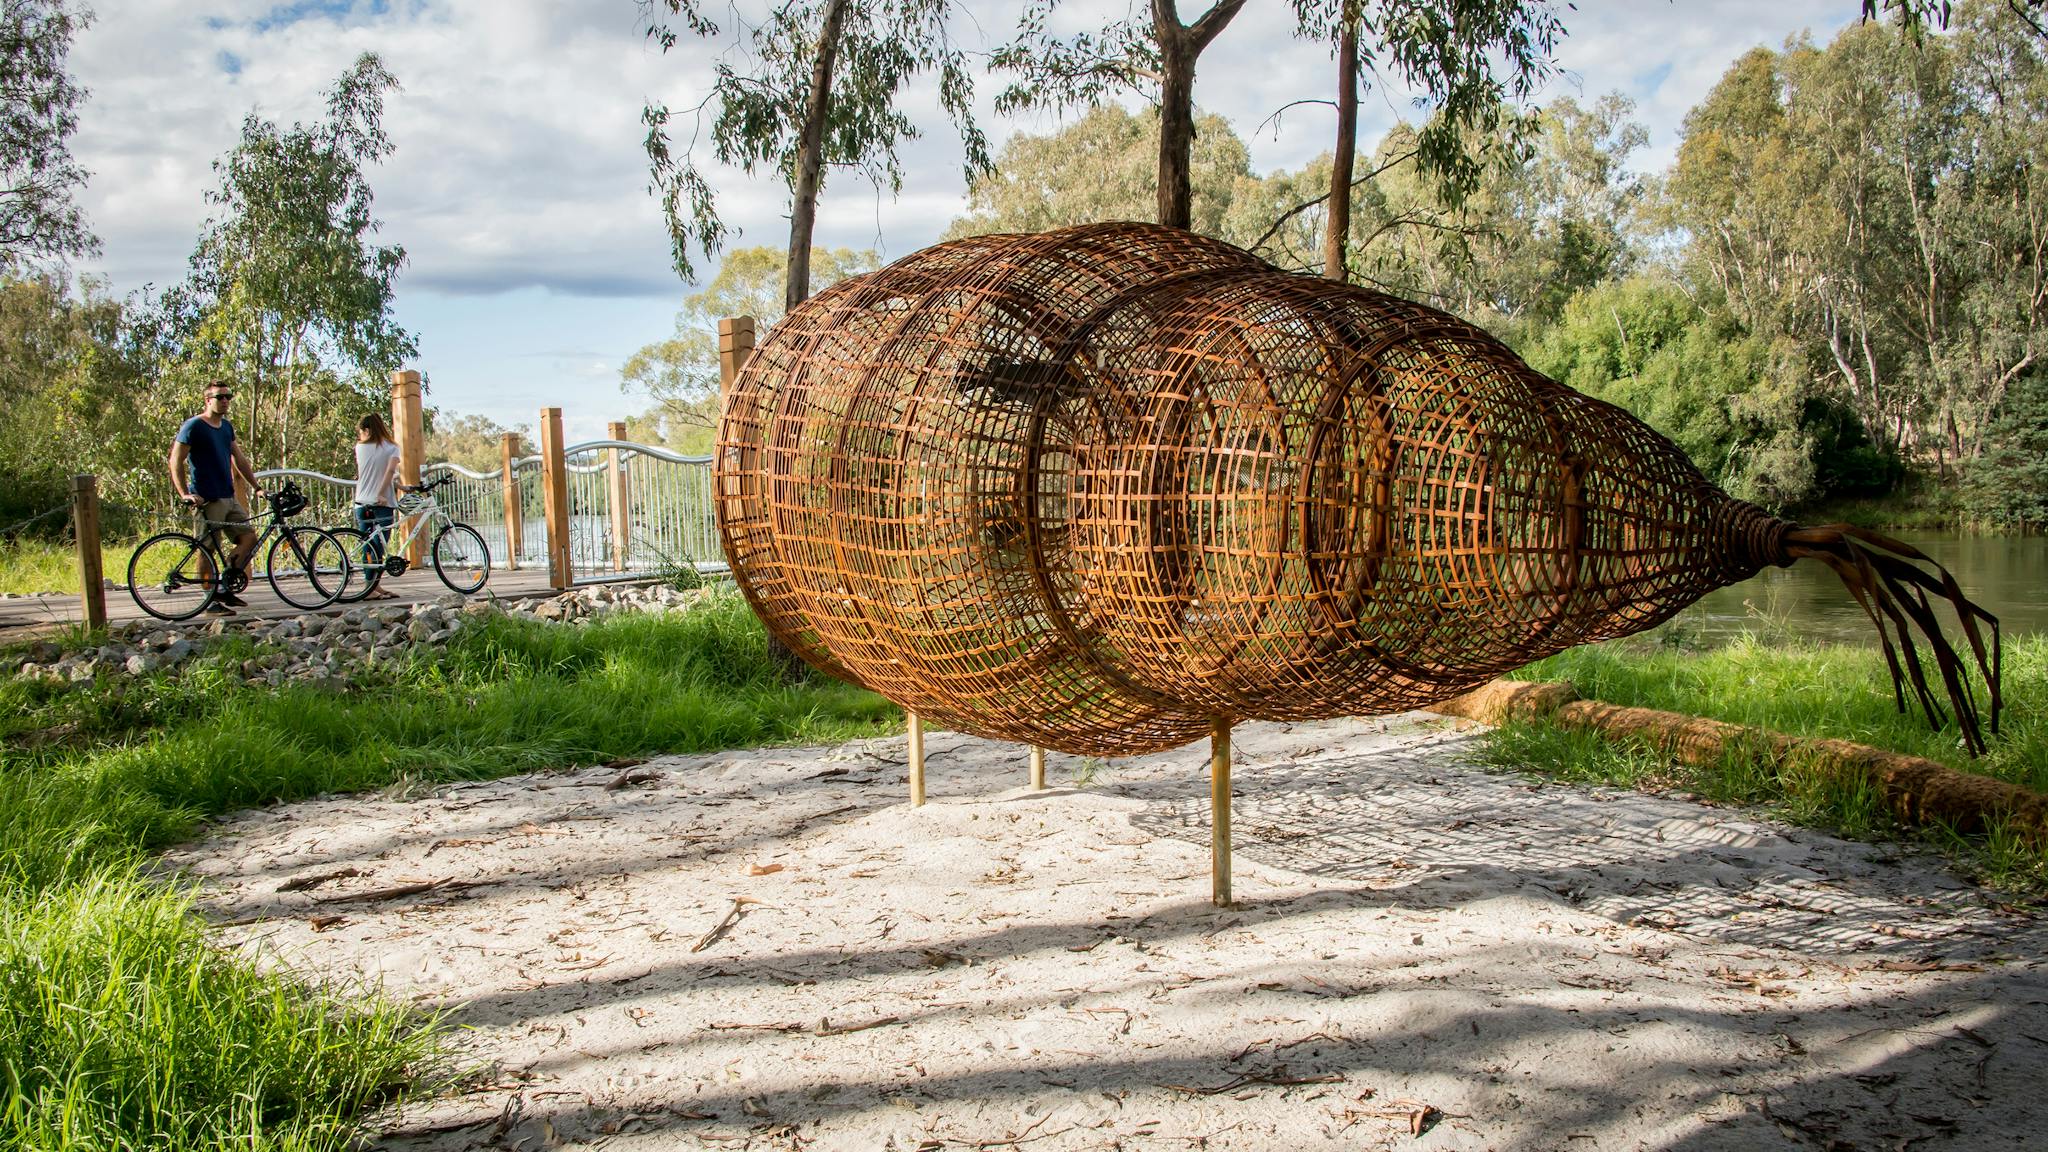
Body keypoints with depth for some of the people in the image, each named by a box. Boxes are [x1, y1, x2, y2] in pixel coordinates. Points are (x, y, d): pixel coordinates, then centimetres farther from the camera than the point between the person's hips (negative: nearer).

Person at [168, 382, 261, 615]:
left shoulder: (227, 427, 15)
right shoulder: (194, 426, -8)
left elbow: (240, 459, 20)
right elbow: (176, 461, -10)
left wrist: (256, 487, 13)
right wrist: (184, 494, -17)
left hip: (229, 498, 8)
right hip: (206, 500, -8)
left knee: (249, 537, 2)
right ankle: (211, 600, 4)